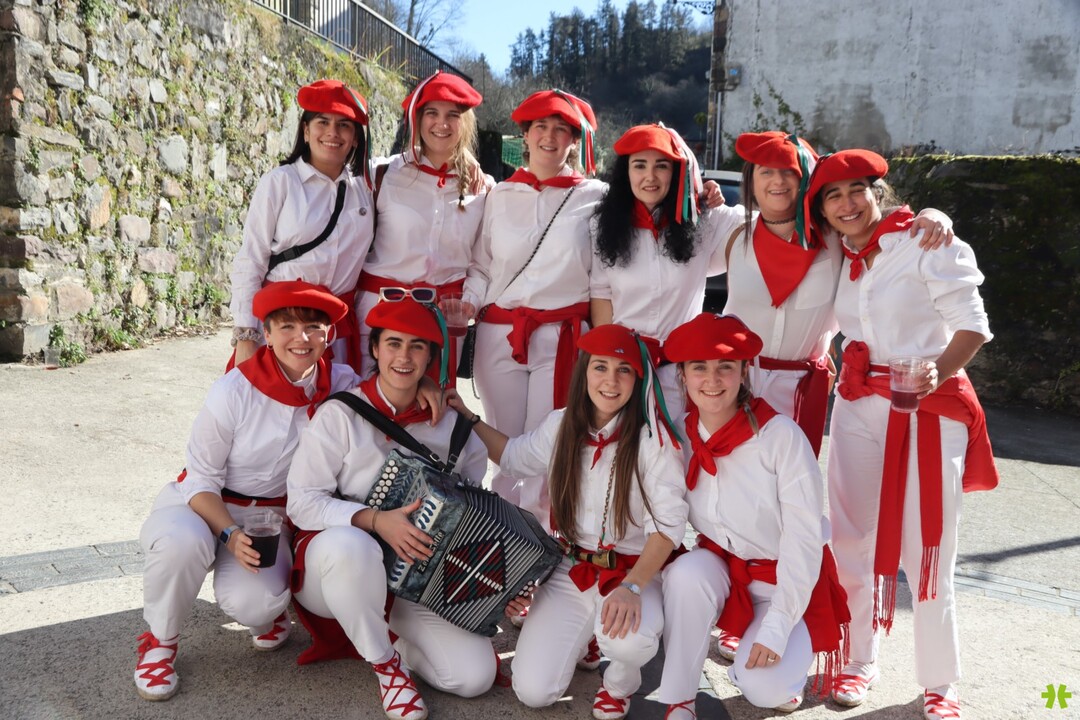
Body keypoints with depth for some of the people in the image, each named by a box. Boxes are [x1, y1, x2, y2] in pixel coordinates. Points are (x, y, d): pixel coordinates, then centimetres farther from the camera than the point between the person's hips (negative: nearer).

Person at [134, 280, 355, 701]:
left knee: (251, 604, -29)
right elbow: (201, 481, -13)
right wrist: (231, 534, -28)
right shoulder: (235, 391, -20)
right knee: (182, 541, -38)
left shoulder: (341, 385, -11)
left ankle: (268, 609, 14)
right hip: (203, 505, -1)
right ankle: (159, 643, -4)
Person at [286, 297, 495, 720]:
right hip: (337, 562, -3)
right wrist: (374, 520, -28)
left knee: (475, 677, -13)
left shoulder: (449, 423, 1)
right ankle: (384, 661, -11)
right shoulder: (341, 414, -10)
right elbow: (301, 503, -13)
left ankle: (374, 635, 14)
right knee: (349, 544, -40)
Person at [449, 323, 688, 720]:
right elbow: (515, 458, 20)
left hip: (634, 572, -3)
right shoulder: (561, 425, -1)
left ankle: (620, 682, 3)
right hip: (570, 571, 3)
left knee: (627, 639, -38)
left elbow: (668, 522, -17)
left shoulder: (652, 437, -15)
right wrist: (468, 418, 14)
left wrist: (631, 587, -30)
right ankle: (580, 634, 23)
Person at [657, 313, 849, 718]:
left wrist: (777, 625, -21)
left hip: (788, 580, -3)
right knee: (686, 574, -30)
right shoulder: (680, 436, -10)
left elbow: (804, 538, -20)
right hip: (721, 565, 3)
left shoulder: (780, 435, -23)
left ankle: (783, 671, 15)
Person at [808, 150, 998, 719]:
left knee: (927, 549, -1)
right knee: (854, 539, 7)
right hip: (858, 403, 5)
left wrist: (938, 371, -30)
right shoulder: (839, 259, 9)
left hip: (928, 406, -5)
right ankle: (860, 661, 24)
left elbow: (972, 325, -11)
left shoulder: (925, 243, -9)